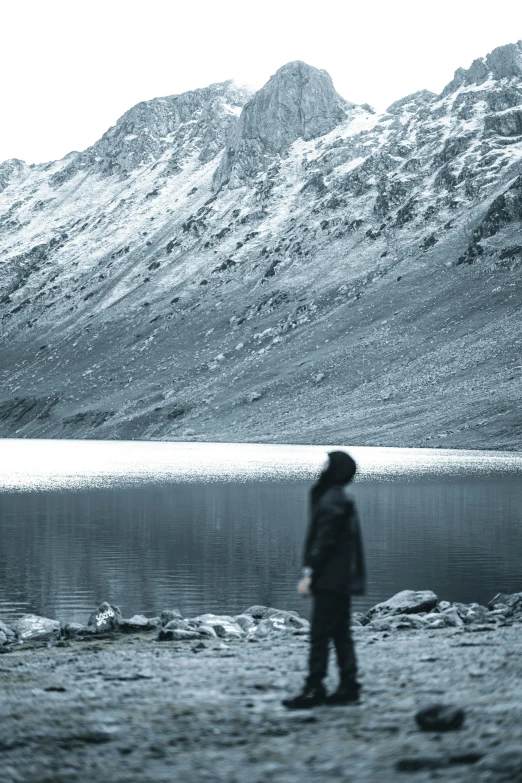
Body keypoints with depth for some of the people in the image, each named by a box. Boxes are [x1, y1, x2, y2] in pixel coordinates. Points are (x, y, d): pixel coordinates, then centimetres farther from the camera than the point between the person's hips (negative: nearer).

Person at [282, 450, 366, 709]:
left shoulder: (331, 500, -15)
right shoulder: (343, 498, 15)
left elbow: (325, 540, -18)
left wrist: (309, 573, -17)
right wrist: (312, 571, 19)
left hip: (330, 579, -10)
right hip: (342, 579, 10)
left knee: (320, 634, -7)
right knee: (340, 633, 11)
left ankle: (314, 689, -5)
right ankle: (349, 686, 13)